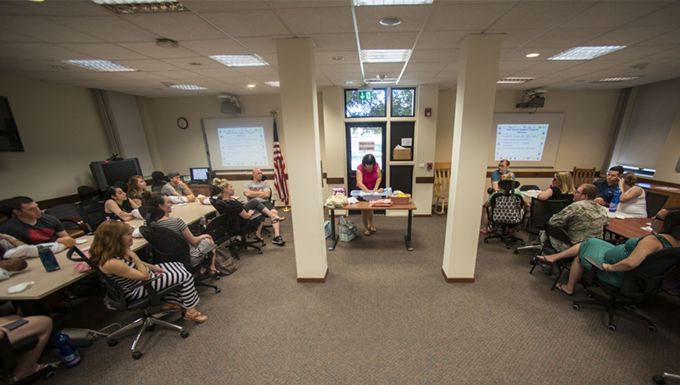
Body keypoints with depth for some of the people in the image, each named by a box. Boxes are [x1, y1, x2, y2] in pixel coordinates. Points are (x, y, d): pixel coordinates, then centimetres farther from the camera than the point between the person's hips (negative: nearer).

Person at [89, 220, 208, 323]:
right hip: (138, 289, -9)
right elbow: (145, 276, -27)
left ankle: (169, 302, 21)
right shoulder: (110, 263, -35)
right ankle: (191, 311, 6)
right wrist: (133, 255, -29)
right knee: (185, 276, -11)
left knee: (179, 266, 13)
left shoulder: (118, 251, -10)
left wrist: (152, 267, 3)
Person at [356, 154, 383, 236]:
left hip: (372, 189, 4)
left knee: (371, 208, 14)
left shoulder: (376, 165, -15)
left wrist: (375, 188, -24)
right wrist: (368, 192, -44)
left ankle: (370, 225, 31)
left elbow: (379, 177, -11)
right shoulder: (360, 168, -27)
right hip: (362, 190, -3)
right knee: (364, 209, 2)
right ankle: (365, 228, 15)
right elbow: (359, 183, -36)